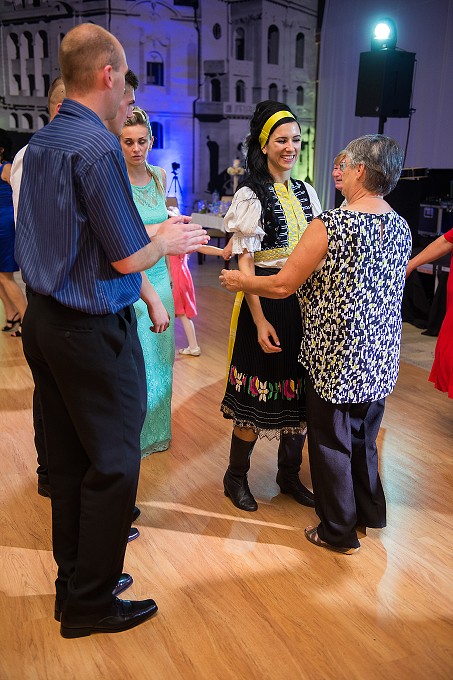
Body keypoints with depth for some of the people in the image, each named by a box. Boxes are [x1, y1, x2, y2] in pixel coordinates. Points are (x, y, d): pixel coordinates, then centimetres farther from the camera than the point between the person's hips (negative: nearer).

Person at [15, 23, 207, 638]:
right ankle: (91, 604, 19)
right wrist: (168, 241, 2)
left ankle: (74, 579, 33)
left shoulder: (38, 144, 11)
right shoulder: (98, 147, -18)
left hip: (43, 321, 9)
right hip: (93, 331, -9)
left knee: (68, 460, 17)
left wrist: (154, 232, 18)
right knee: (113, 464, 5)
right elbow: (128, 258, -19)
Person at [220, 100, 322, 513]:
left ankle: (289, 474, 31)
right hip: (267, 302, -6)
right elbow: (244, 263, -12)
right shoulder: (251, 195, -8)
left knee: (298, 393, 13)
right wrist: (260, 320, -17)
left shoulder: (306, 193, 11)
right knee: (259, 396, 2)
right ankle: (236, 477, 22)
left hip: (304, 302, 6)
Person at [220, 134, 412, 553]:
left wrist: (241, 282, 3)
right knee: (364, 438, 24)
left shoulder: (331, 225, -19)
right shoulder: (401, 228, 2)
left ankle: (339, 532, 24)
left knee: (331, 442, 10)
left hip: (336, 357, -7)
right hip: (381, 357, 7)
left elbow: (283, 286, -15)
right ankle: (370, 513, 40)